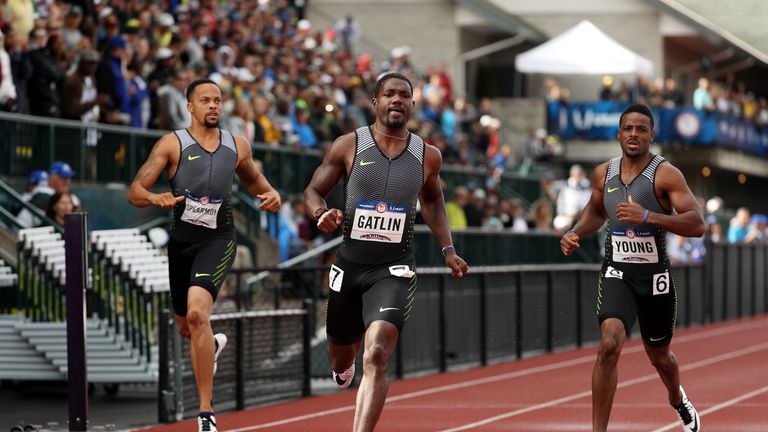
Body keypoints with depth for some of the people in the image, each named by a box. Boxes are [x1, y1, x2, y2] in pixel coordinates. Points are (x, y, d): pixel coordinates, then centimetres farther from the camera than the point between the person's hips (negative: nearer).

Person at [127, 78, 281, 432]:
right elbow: (134, 191, -9)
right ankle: (213, 346, 60)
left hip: (217, 240, -2)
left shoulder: (238, 146, 4)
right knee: (185, 326, 18)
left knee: (197, 313, -25)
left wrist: (271, 194, 1)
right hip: (181, 240, 2)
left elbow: (252, 179, 24)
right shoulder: (172, 144, -4)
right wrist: (156, 198, -31)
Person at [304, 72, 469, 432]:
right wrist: (321, 213, -16)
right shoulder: (348, 146, -3)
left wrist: (447, 249, 13)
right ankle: (344, 364, 59)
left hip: (394, 269, -1)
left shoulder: (428, 156, 2)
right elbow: (313, 191, 6)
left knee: (376, 357, -21)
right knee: (340, 352, 20)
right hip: (350, 263, 1)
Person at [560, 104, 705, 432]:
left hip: (655, 276, -1)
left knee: (659, 356, 18)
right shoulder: (604, 174, 3)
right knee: (609, 345, -24)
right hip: (617, 273, 1)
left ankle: (678, 400, 54)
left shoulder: (665, 174, -12)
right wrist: (575, 233, 4)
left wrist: (647, 216, -31)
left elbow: (697, 225, -21)